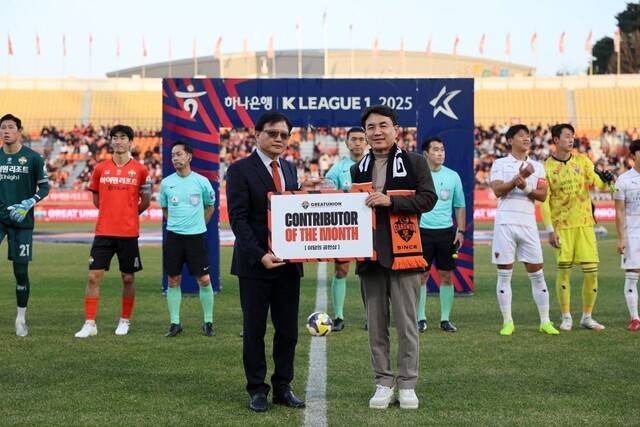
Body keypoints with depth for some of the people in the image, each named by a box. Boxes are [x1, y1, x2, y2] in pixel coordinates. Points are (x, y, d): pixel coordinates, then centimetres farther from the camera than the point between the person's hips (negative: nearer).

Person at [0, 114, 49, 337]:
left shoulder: (33, 158, -3)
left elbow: (44, 186, 1)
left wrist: (30, 203, -15)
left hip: (21, 221, -2)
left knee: (21, 270, 2)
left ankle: (21, 318, 16)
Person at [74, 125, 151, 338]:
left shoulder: (140, 170, 0)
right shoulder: (100, 168, 5)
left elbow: (145, 201, 9)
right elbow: (96, 199, 16)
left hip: (129, 233, -1)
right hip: (103, 232, 1)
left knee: (128, 278, 7)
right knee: (94, 276, -5)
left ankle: (124, 321, 22)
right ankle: (90, 324, 1)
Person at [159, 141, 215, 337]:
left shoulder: (201, 181, -1)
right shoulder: (166, 183, 3)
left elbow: (210, 207, 13)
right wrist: (176, 223, 12)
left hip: (197, 236, -2)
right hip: (173, 236, 2)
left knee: (204, 280, -3)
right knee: (173, 280, 4)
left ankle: (208, 322, 9)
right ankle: (175, 323, 12)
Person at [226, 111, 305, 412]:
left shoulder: (290, 169, 14)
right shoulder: (240, 170, -5)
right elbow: (238, 218, -12)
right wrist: (260, 255, -20)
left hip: (288, 262, 6)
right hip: (255, 263, -5)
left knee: (288, 330, 8)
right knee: (254, 330, 3)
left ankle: (283, 387, 17)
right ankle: (257, 389, 13)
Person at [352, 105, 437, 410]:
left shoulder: (413, 162, 1)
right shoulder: (358, 169, 15)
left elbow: (428, 199, -8)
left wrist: (390, 200, -18)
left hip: (402, 252, -4)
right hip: (369, 254, 4)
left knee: (406, 324, 0)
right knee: (376, 325, 7)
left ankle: (407, 384, 9)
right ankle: (383, 383, 15)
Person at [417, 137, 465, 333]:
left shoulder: (453, 176, 6)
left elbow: (460, 206, 11)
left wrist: (460, 231, 3)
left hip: (446, 231, 2)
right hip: (422, 230, -2)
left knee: (446, 276, 3)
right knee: (421, 276, -1)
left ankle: (445, 319, 11)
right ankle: (421, 319, 8)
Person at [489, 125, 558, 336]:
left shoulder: (537, 166, 12)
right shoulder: (500, 164, 4)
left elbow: (543, 195, 2)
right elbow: (497, 190, -10)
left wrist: (525, 187, -15)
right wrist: (519, 177, -18)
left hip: (528, 224, 2)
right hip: (505, 223, -2)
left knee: (537, 274, 3)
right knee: (504, 274, 1)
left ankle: (545, 321, 9)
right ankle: (507, 322, 9)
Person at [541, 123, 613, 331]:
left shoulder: (582, 161, 7)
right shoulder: (547, 167, -1)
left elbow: (598, 183, -2)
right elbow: (544, 201, -3)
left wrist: (605, 180, -25)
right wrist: (550, 230, -8)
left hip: (585, 223, 3)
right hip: (562, 225, -2)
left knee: (591, 271, -1)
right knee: (564, 271, -1)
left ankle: (587, 316, 13)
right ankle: (566, 317, 12)